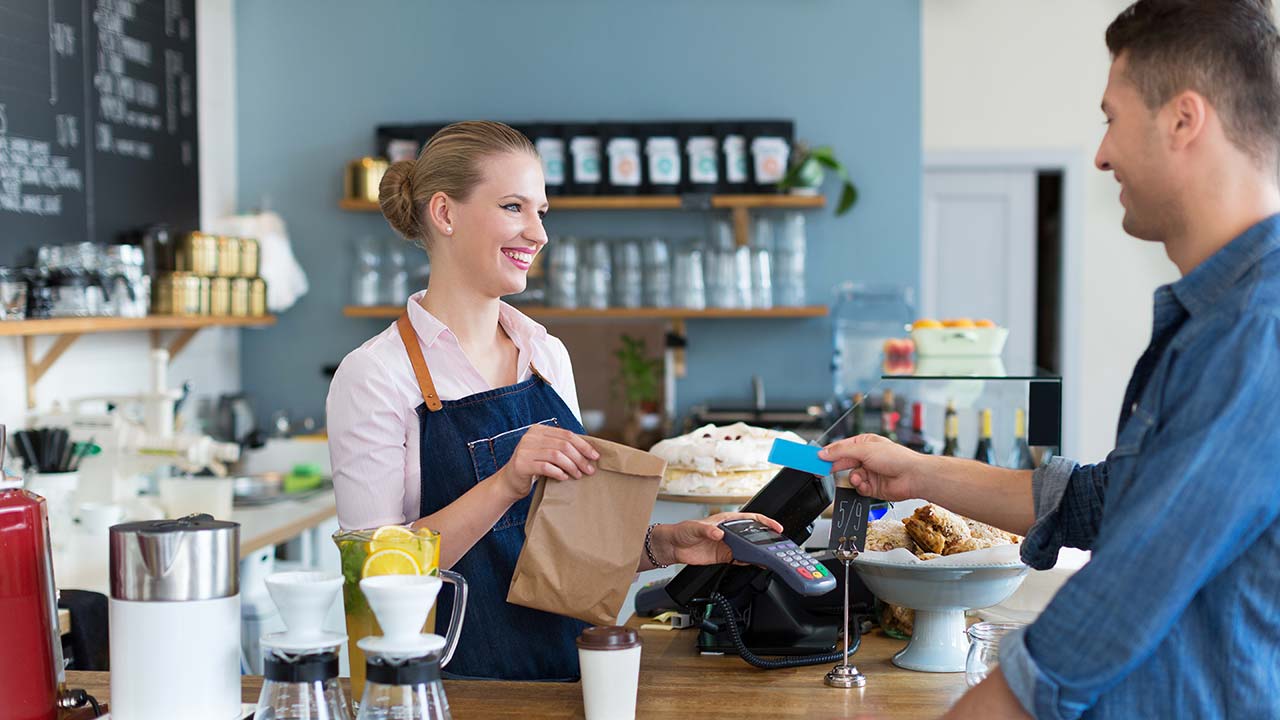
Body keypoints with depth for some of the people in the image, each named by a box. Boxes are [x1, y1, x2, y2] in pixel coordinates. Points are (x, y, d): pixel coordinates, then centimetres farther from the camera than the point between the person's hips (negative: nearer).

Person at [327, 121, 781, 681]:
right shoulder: (376, 374, -10)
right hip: (455, 684, -1)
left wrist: (662, 545, -2)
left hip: (570, 662, 1)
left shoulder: (548, 355, 8)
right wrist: (506, 484, -25)